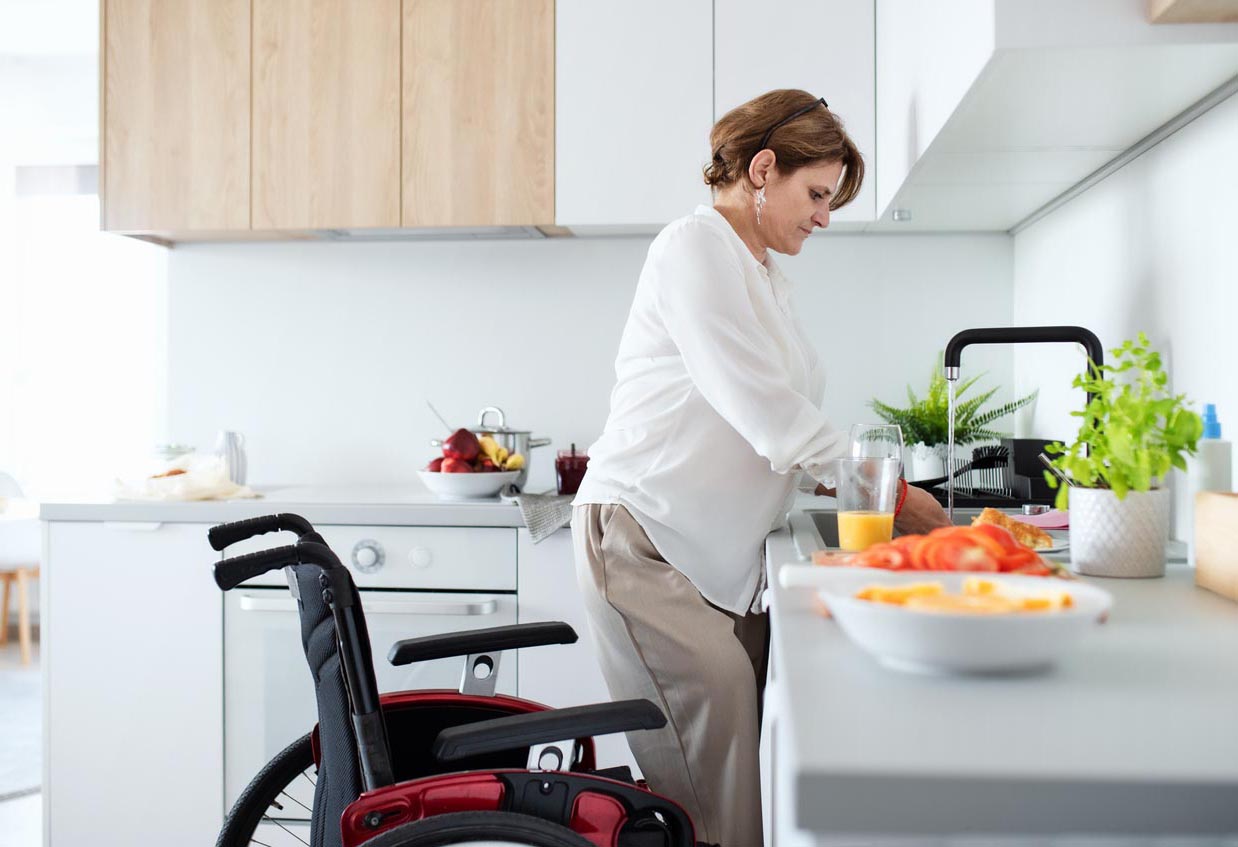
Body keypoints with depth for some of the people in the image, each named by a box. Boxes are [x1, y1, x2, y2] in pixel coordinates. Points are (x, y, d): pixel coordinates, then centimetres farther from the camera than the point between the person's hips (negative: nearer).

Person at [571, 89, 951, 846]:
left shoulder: (766, 279, 22)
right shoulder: (694, 247, -6)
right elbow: (760, 408, -14)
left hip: (722, 553, 8)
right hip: (644, 536, -8)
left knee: (762, 760, -2)